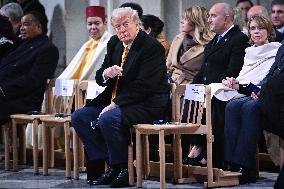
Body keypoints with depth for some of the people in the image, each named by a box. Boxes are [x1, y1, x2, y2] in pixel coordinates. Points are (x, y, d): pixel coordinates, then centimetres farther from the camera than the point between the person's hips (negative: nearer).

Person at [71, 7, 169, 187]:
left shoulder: (152, 47, -13)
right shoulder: (114, 43, 11)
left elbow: (143, 86, -20)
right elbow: (99, 78, 15)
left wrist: (115, 104, -22)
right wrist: (106, 74, -11)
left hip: (147, 105, -9)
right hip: (115, 101, 9)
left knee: (108, 119, -32)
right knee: (79, 117, -4)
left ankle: (123, 168, -15)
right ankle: (108, 161, -3)